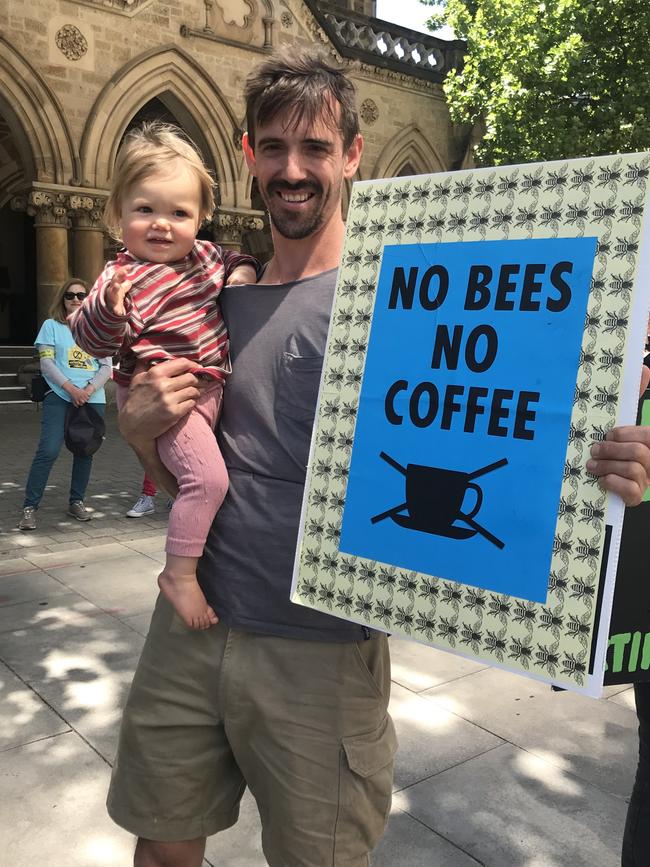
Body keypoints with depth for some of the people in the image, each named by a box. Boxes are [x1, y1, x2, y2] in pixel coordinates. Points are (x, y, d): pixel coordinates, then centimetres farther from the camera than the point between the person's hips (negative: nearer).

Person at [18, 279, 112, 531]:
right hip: (60, 397, -3)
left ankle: (76, 501, 22)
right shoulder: (52, 326, 6)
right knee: (48, 451, -12)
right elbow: (46, 363, -2)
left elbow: (107, 367, 7)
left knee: (85, 452, 6)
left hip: (92, 399, 3)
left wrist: (90, 389, -11)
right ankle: (29, 507, -5)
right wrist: (71, 389, -13)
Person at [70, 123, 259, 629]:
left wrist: (243, 270, 5)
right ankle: (179, 575, -6)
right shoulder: (127, 277, -16)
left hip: (210, 387, 9)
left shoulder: (204, 255, 6)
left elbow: (233, 261, 28)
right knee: (207, 477, -22)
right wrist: (109, 309, -40)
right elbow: (92, 340, -20)